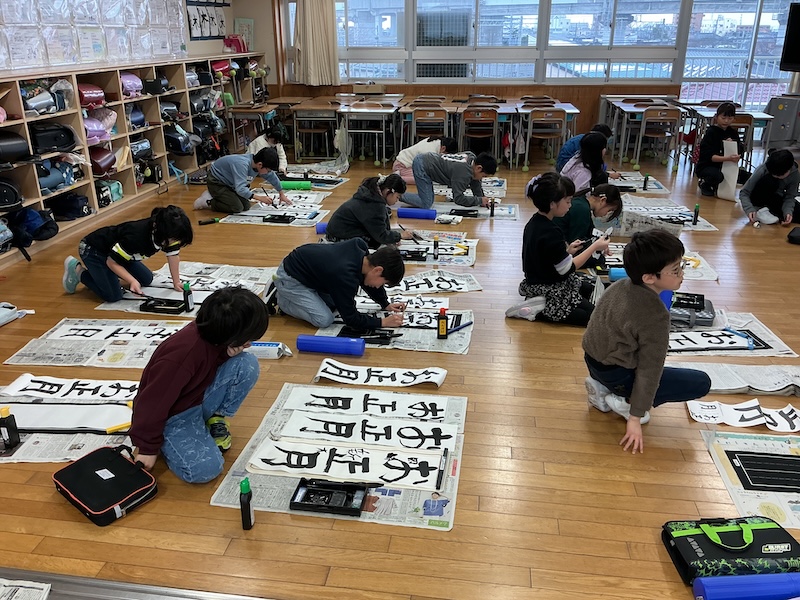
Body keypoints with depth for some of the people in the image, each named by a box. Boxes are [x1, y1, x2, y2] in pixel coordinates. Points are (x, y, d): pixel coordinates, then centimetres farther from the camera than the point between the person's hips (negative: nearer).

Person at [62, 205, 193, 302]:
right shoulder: (136, 236, -39)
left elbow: (173, 255, -3)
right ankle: (78, 270, 5)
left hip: (116, 249, 8)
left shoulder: (169, 235, -20)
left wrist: (176, 282, -6)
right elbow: (112, 262, -27)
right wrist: (132, 281, -37)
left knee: (146, 280, 6)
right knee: (113, 296, -17)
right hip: (92, 250, -8)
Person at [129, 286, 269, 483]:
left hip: (200, 397, 6)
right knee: (204, 468, -27)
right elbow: (152, 403, -27)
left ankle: (217, 418, 4)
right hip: (172, 415, -6)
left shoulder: (213, 333, -16)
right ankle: (165, 442, 3)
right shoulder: (182, 354, -37)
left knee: (248, 364, -16)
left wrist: (232, 352, -21)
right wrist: (147, 447, -14)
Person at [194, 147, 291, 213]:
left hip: (229, 184, 9)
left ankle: (215, 196, 16)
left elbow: (272, 176, 6)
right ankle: (208, 201, -1)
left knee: (246, 207, 2)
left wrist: (281, 193, 10)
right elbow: (240, 189, -43)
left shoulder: (258, 163, -12)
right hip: (216, 183, -9)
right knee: (237, 208, -20)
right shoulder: (242, 164, -37)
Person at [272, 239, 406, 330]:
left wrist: (386, 304, 3)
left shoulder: (360, 246, -14)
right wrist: (383, 322, -20)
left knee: (335, 304, 12)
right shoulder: (346, 277, -36)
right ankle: (278, 299, 1)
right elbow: (350, 318, -23)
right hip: (289, 278, -9)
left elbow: (367, 282, 7)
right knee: (324, 320, -16)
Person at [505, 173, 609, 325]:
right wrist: (594, 247, -14)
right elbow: (567, 269, -21)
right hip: (550, 291, -10)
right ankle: (539, 311, -9)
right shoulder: (551, 232, -27)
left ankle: (538, 303, 8)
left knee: (590, 289, 24)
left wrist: (567, 251, 5)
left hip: (536, 282, 10)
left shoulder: (534, 222, 1)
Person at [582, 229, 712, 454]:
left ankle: (602, 388, 15)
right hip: (616, 374, -7)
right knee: (701, 383, 2)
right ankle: (626, 402, -2)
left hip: (594, 360, 7)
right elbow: (649, 372, -20)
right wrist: (635, 418, -14)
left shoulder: (619, 285, -3)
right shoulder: (656, 316, -24)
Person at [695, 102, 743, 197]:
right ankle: (704, 183, 1)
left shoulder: (733, 133, 7)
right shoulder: (711, 132, -12)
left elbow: (740, 151, 0)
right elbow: (709, 156, -22)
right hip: (706, 166, -7)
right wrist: (727, 158, -35)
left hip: (724, 166, 7)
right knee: (717, 176, -38)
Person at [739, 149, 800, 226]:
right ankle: (761, 211, -23)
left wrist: (788, 212, -32)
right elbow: (744, 193, -23)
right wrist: (749, 209, -39)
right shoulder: (762, 171, -26)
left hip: (776, 199, 4)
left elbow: (789, 197, -13)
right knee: (769, 181, -35)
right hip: (759, 198, -4)